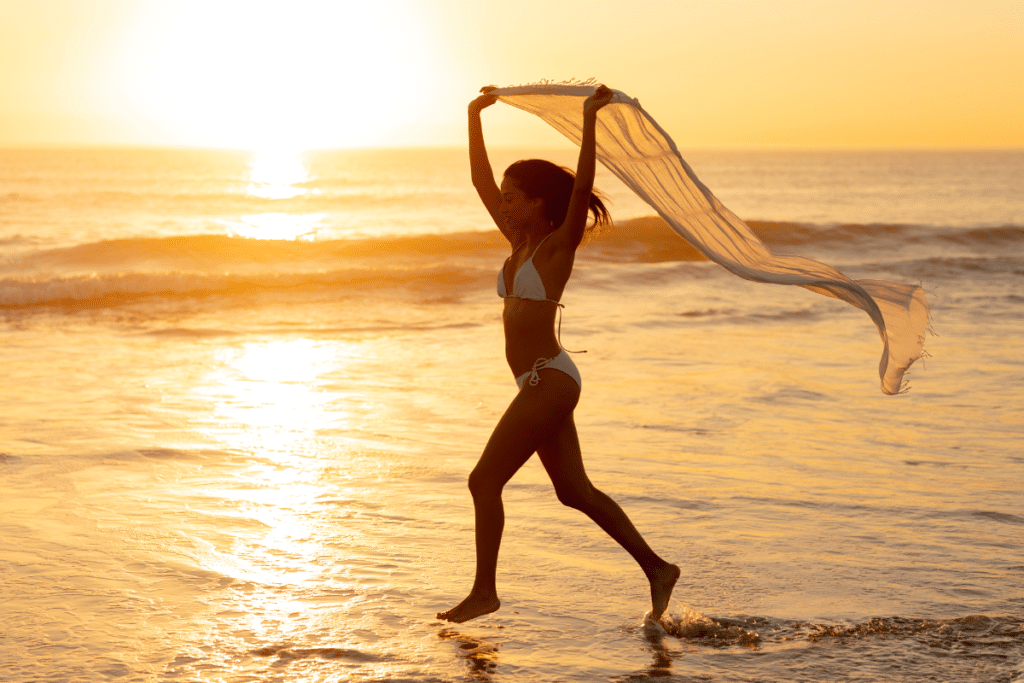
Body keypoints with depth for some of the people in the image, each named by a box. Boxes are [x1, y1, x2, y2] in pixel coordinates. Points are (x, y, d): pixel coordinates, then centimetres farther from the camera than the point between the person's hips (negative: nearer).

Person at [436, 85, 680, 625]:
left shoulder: (559, 244, -8)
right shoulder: (520, 243, 12)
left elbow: (581, 188, -24)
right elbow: (480, 180, 17)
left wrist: (589, 120, -28)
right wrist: (475, 116, 18)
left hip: (550, 380, -9)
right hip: (542, 382, 9)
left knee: (484, 480, -5)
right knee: (575, 491, 11)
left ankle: (484, 591, 4)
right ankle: (656, 569, 16)